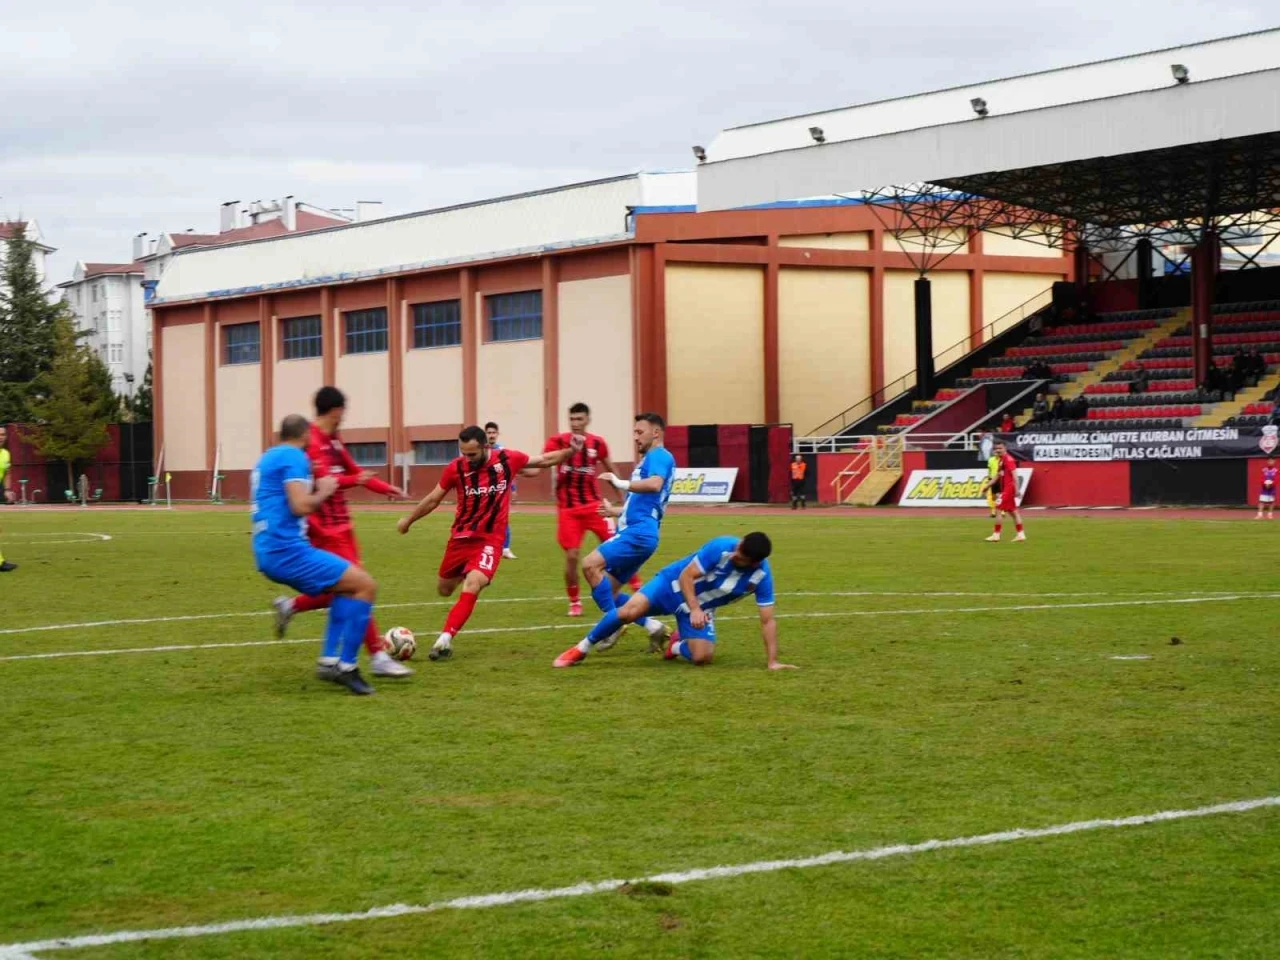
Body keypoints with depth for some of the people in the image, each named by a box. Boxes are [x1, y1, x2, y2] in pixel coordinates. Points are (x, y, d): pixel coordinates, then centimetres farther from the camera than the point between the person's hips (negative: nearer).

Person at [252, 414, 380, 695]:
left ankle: (329, 661, 13)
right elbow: (300, 505, -19)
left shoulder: (267, 458, 21)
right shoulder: (294, 457, -7)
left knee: (347, 587, 22)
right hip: (286, 549, -10)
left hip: (268, 553, 10)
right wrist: (324, 491, -1)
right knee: (366, 585, -7)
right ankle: (346, 666, -7)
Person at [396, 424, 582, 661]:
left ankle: (444, 640, -25)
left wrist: (571, 451, -5)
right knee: (444, 590, 16)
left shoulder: (508, 459, -10)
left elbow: (544, 461, 8)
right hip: (461, 536, 3)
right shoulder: (456, 468, -9)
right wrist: (409, 520, 17)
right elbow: (433, 499, 7)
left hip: (490, 538, -3)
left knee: (471, 586, -25)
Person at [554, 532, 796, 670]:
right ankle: (581, 649, -4)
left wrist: (772, 661, -21)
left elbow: (767, 620, -17)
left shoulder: (762, 575, -21)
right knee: (629, 612, -25)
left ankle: (673, 646, 20)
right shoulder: (721, 547, -29)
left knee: (703, 657, -17)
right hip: (675, 584, -3)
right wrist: (694, 609, -33)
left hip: (702, 606, 3)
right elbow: (686, 575, -22)